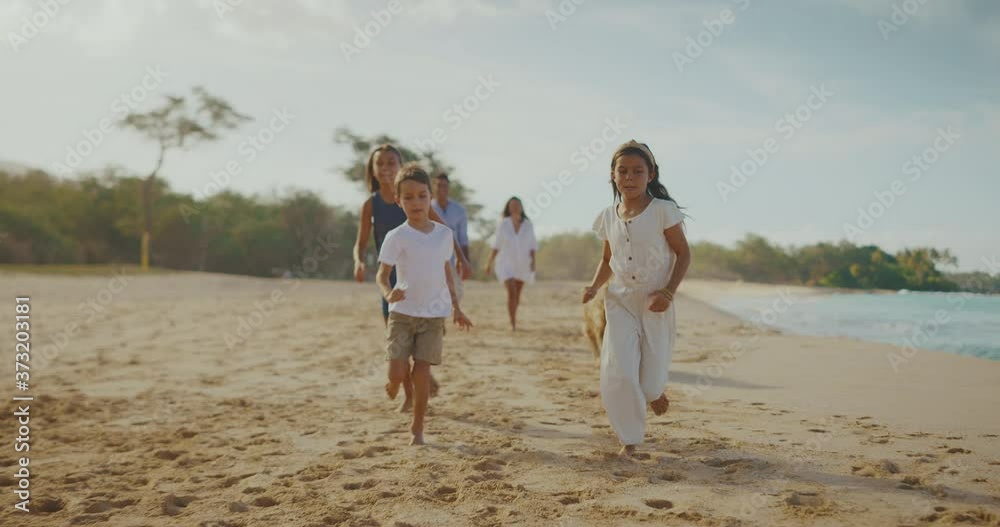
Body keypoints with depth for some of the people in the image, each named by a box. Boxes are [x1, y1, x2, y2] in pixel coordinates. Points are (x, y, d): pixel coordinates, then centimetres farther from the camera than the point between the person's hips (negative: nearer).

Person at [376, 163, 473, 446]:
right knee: (397, 373, -7)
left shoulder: (444, 234, 4)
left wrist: (457, 308, 16)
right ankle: (397, 380, 32)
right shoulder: (396, 237, -7)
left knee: (421, 373, -2)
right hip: (403, 313, -2)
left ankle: (417, 430, 13)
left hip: (434, 316, 2)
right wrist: (388, 293, -30)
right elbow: (382, 275, -7)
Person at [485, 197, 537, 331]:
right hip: (507, 263, -2)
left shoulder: (528, 224, -5)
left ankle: (513, 318, 35)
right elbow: (497, 244, 1)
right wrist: (490, 262, 2)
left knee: (517, 295, 12)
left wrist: (533, 260, -15)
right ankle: (513, 323, -11)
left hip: (522, 264, 3)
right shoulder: (503, 224, -8)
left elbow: (532, 245, 1)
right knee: (511, 293, -19)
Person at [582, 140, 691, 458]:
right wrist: (595, 286, -1)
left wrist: (668, 292, -16)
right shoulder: (608, 217, 3)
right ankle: (629, 439, 9)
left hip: (656, 304, -3)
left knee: (651, 382, 4)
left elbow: (683, 253, -5)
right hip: (620, 301, 3)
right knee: (617, 374, -9)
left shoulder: (663, 211, -10)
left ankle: (654, 393, 43)